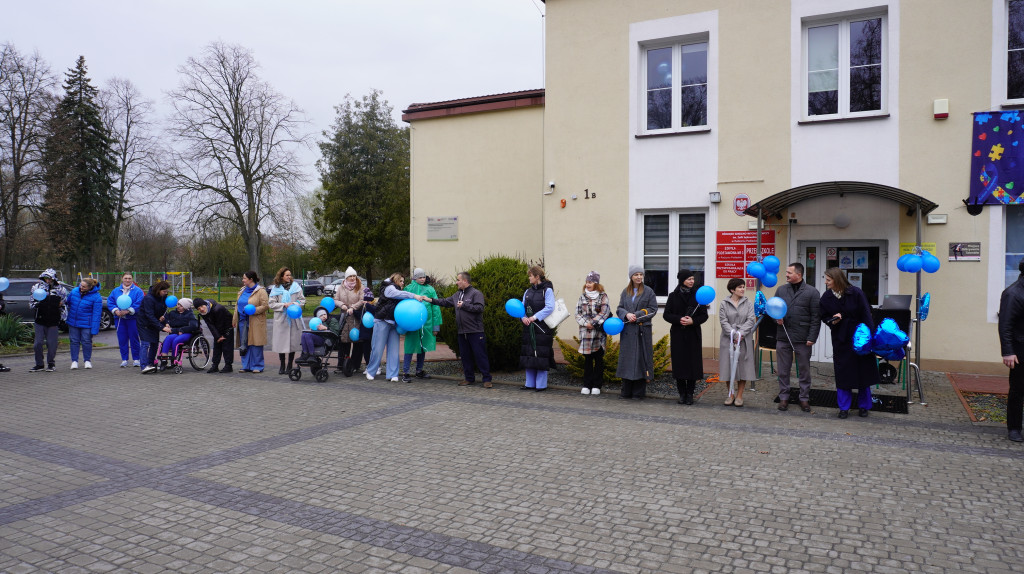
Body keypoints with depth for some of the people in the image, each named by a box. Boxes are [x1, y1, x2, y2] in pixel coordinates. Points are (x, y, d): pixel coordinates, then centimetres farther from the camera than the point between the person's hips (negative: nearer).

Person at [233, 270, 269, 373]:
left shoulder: (260, 291, -6)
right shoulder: (242, 291, 17)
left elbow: (265, 306, -12)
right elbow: (237, 306, 22)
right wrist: (234, 319, 18)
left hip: (255, 322, -7)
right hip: (243, 321, 7)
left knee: (255, 344, -5)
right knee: (244, 345, 7)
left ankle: (257, 366, 3)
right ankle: (246, 366, 15)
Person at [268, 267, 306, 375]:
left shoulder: (296, 286, 6)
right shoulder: (276, 289, 3)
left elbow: (302, 300, 6)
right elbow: (272, 304, -1)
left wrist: (294, 304, -12)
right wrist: (284, 305, -13)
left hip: (294, 318, 1)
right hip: (281, 318, -1)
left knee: (293, 342, 4)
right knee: (281, 342, 1)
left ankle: (289, 366, 14)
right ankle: (282, 366, 13)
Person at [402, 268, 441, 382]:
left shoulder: (430, 289, 7)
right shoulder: (409, 288, 2)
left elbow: (435, 307, 6)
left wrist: (436, 326, 1)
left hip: (426, 323, 4)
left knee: (423, 347, 13)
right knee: (410, 347, -5)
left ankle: (419, 371, 26)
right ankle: (405, 373, 1)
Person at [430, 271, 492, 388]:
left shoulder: (476, 293, -7)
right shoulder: (457, 295, 16)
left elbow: (480, 308, -19)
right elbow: (445, 302, 26)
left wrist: (464, 305, -15)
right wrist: (432, 300, 20)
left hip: (475, 331, -7)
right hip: (462, 332, 8)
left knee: (480, 355, -5)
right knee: (465, 355, 11)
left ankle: (487, 379, 0)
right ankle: (469, 378, 22)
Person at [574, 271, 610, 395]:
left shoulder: (603, 296, 1)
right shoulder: (582, 297, 11)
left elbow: (604, 312, -9)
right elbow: (578, 314, 6)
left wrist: (593, 323, -13)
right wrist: (586, 323, -9)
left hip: (599, 332, -3)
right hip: (585, 332, 3)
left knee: (599, 359, 4)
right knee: (587, 359, 7)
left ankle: (596, 385, 10)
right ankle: (586, 385, 13)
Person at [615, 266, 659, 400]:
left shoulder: (648, 291, 2)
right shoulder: (625, 292, 12)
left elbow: (653, 309, -2)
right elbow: (619, 308, 10)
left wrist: (637, 316, -12)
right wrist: (627, 314, -11)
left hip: (643, 330, -3)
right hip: (627, 330, 3)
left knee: (641, 358, -3)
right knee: (627, 358, 3)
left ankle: (639, 392, 5)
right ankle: (626, 392, 11)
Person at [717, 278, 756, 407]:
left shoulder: (748, 303, 6)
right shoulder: (724, 304, 3)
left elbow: (751, 320, -3)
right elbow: (723, 321, -5)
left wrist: (741, 333, -16)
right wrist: (733, 335, -16)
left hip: (744, 340, 1)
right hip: (728, 339, -1)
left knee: (743, 366, 2)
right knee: (728, 366, 1)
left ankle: (739, 395, 12)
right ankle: (731, 395, 14)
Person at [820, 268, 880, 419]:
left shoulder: (855, 293, -13)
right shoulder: (826, 297, -4)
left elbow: (866, 316, -11)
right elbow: (824, 316, 6)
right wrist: (832, 321, -17)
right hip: (841, 339, 2)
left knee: (863, 371, 8)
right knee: (842, 373, 4)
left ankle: (864, 406, 22)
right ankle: (844, 407, 14)